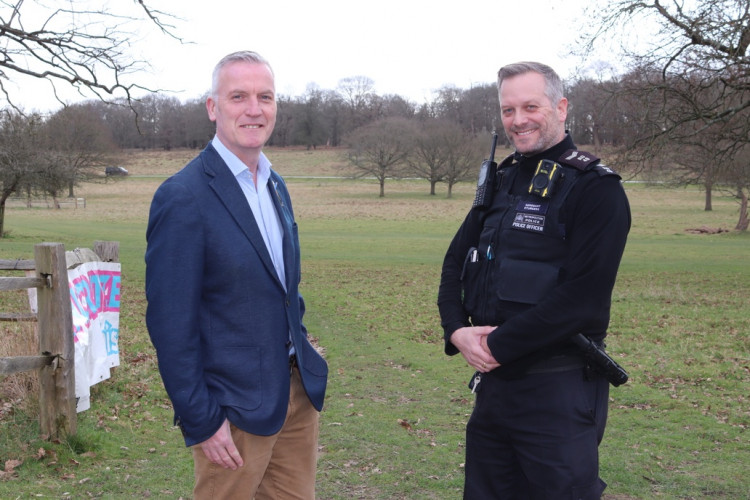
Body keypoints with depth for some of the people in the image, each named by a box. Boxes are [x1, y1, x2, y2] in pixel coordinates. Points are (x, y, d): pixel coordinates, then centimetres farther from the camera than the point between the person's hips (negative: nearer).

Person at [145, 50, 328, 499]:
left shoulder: (275, 185, 9)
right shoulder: (183, 197, -16)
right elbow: (171, 324, -17)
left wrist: (306, 358, 12)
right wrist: (202, 422, -16)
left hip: (299, 391, 7)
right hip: (236, 408, -7)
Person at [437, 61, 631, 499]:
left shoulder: (596, 188, -11)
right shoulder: (502, 182, 12)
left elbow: (582, 295, -21)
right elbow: (456, 262, 12)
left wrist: (498, 345, -18)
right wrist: (457, 330, -6)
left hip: (558, 387, -7)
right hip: (494, 378, 7)